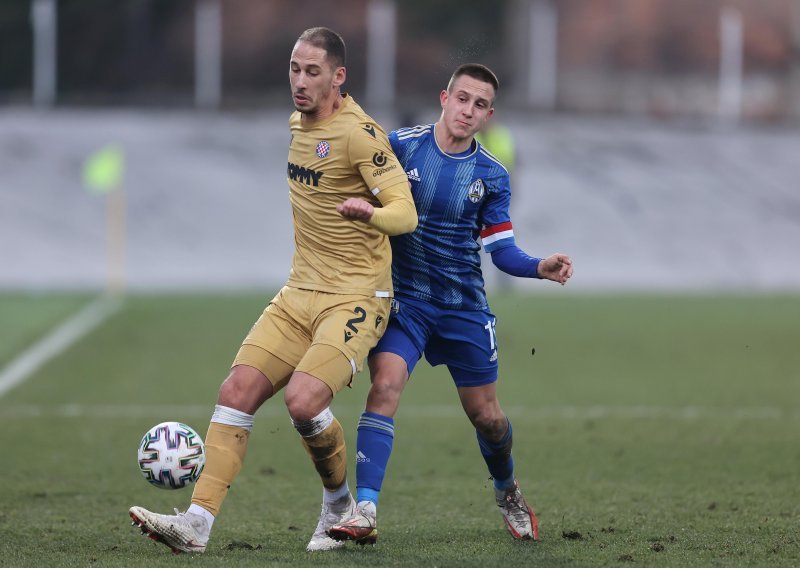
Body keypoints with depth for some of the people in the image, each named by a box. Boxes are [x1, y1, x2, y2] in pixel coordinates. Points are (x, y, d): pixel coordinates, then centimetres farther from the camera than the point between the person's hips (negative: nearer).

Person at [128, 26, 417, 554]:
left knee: (303, 401, -24)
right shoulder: (296, 124, 11)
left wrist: (369, 212, -41)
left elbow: (406, 213, -21)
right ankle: (197, 522, -10)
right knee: (238, 390, -8)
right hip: (299, 293, 7)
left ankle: (340, 505, 3)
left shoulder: (359, 132, -15)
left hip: (356, 298, -7)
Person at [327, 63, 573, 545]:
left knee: (486, 416, 9)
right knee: (385, 386, -23)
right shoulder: (401, 146, -6)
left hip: (465, 304, 2)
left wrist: (540, 268, -19)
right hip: (403, 298, -2)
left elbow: (502, 251, -1)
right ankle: (365, 512, -26)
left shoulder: (492, 176, -1)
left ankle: (508, 493, 40)